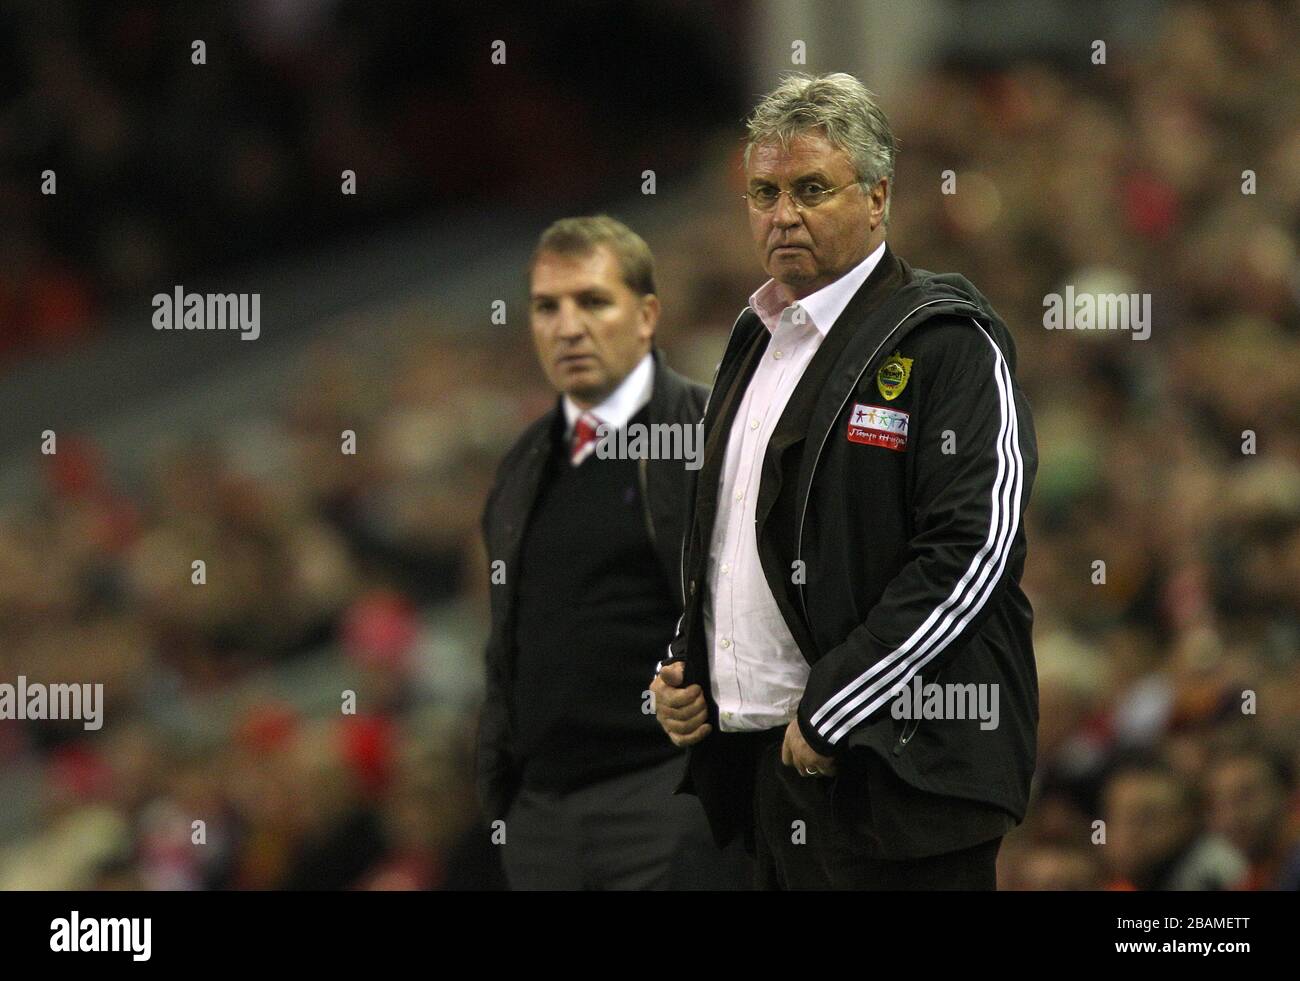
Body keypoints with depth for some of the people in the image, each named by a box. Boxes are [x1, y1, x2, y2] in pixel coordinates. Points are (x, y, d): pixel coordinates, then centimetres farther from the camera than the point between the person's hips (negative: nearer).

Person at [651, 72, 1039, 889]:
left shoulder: (949, 344, -8)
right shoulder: (758, 340, 19)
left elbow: (972, 551, -17)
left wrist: (829, 712, -18)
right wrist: (682, 671, 12)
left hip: (891, 772, -8)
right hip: (761, 761, 8)